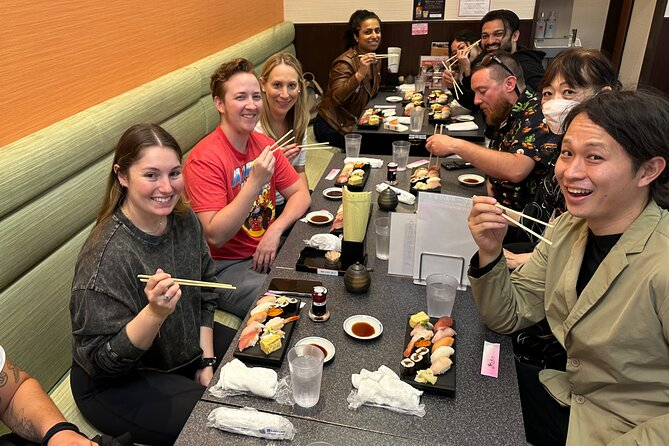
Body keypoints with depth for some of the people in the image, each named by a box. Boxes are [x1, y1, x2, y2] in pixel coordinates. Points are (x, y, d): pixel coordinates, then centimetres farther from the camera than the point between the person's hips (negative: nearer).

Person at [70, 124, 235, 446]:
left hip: (187, 350, 7)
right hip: (117, 384, -6)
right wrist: (155, 313, -40)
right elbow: (101, 361, -24)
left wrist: (207, 360, 0)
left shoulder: (184, 219, -9)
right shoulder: (108, 254, -30)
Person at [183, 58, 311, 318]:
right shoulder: (204, 160, -19)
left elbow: (300, 194, 5)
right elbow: (215, 236, -24)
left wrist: (275, 230, -14)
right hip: (226, 266, -7)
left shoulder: (264, 144, 3)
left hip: (268, 251, 7)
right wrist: (255, 183, -33)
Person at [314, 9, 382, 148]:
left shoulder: (373, 58, 4)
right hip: (332, 127, -9)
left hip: (354, 123, 9)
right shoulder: (345, 62, -22)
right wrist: (360, 73, -45)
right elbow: (336, 98, -36)